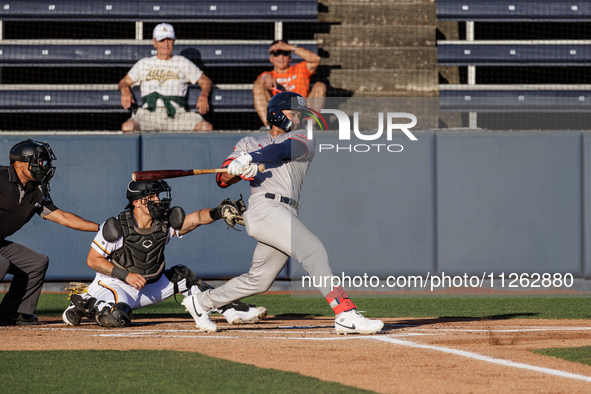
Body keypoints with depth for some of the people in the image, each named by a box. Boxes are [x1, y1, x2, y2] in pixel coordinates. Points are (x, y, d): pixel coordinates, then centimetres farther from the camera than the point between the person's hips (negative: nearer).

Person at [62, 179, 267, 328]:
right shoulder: (116, 228, -20)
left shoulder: (165, 223, -6)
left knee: (183, 276, 3)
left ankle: (232, 310, 8)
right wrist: (127, 275, -23)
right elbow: (93, 260, -14)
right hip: (115, 285, -6)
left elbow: (195, 218, -18)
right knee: (116, 318, -35)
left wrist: (217, 213, -40)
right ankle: (85, 303, -6)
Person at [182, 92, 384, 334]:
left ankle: (201, 302, 29)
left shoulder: (303, 141, 21)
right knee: (313, 249, -22)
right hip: (264, 207, -4)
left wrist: (249, 158, -18)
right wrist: (237, 171, -15)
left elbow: (284, 150, -3)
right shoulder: (249, 143, 20)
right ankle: (346, 314, -31)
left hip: (287, 216, 4)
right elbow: (223, 179, 10)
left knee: (258, 280, 9)